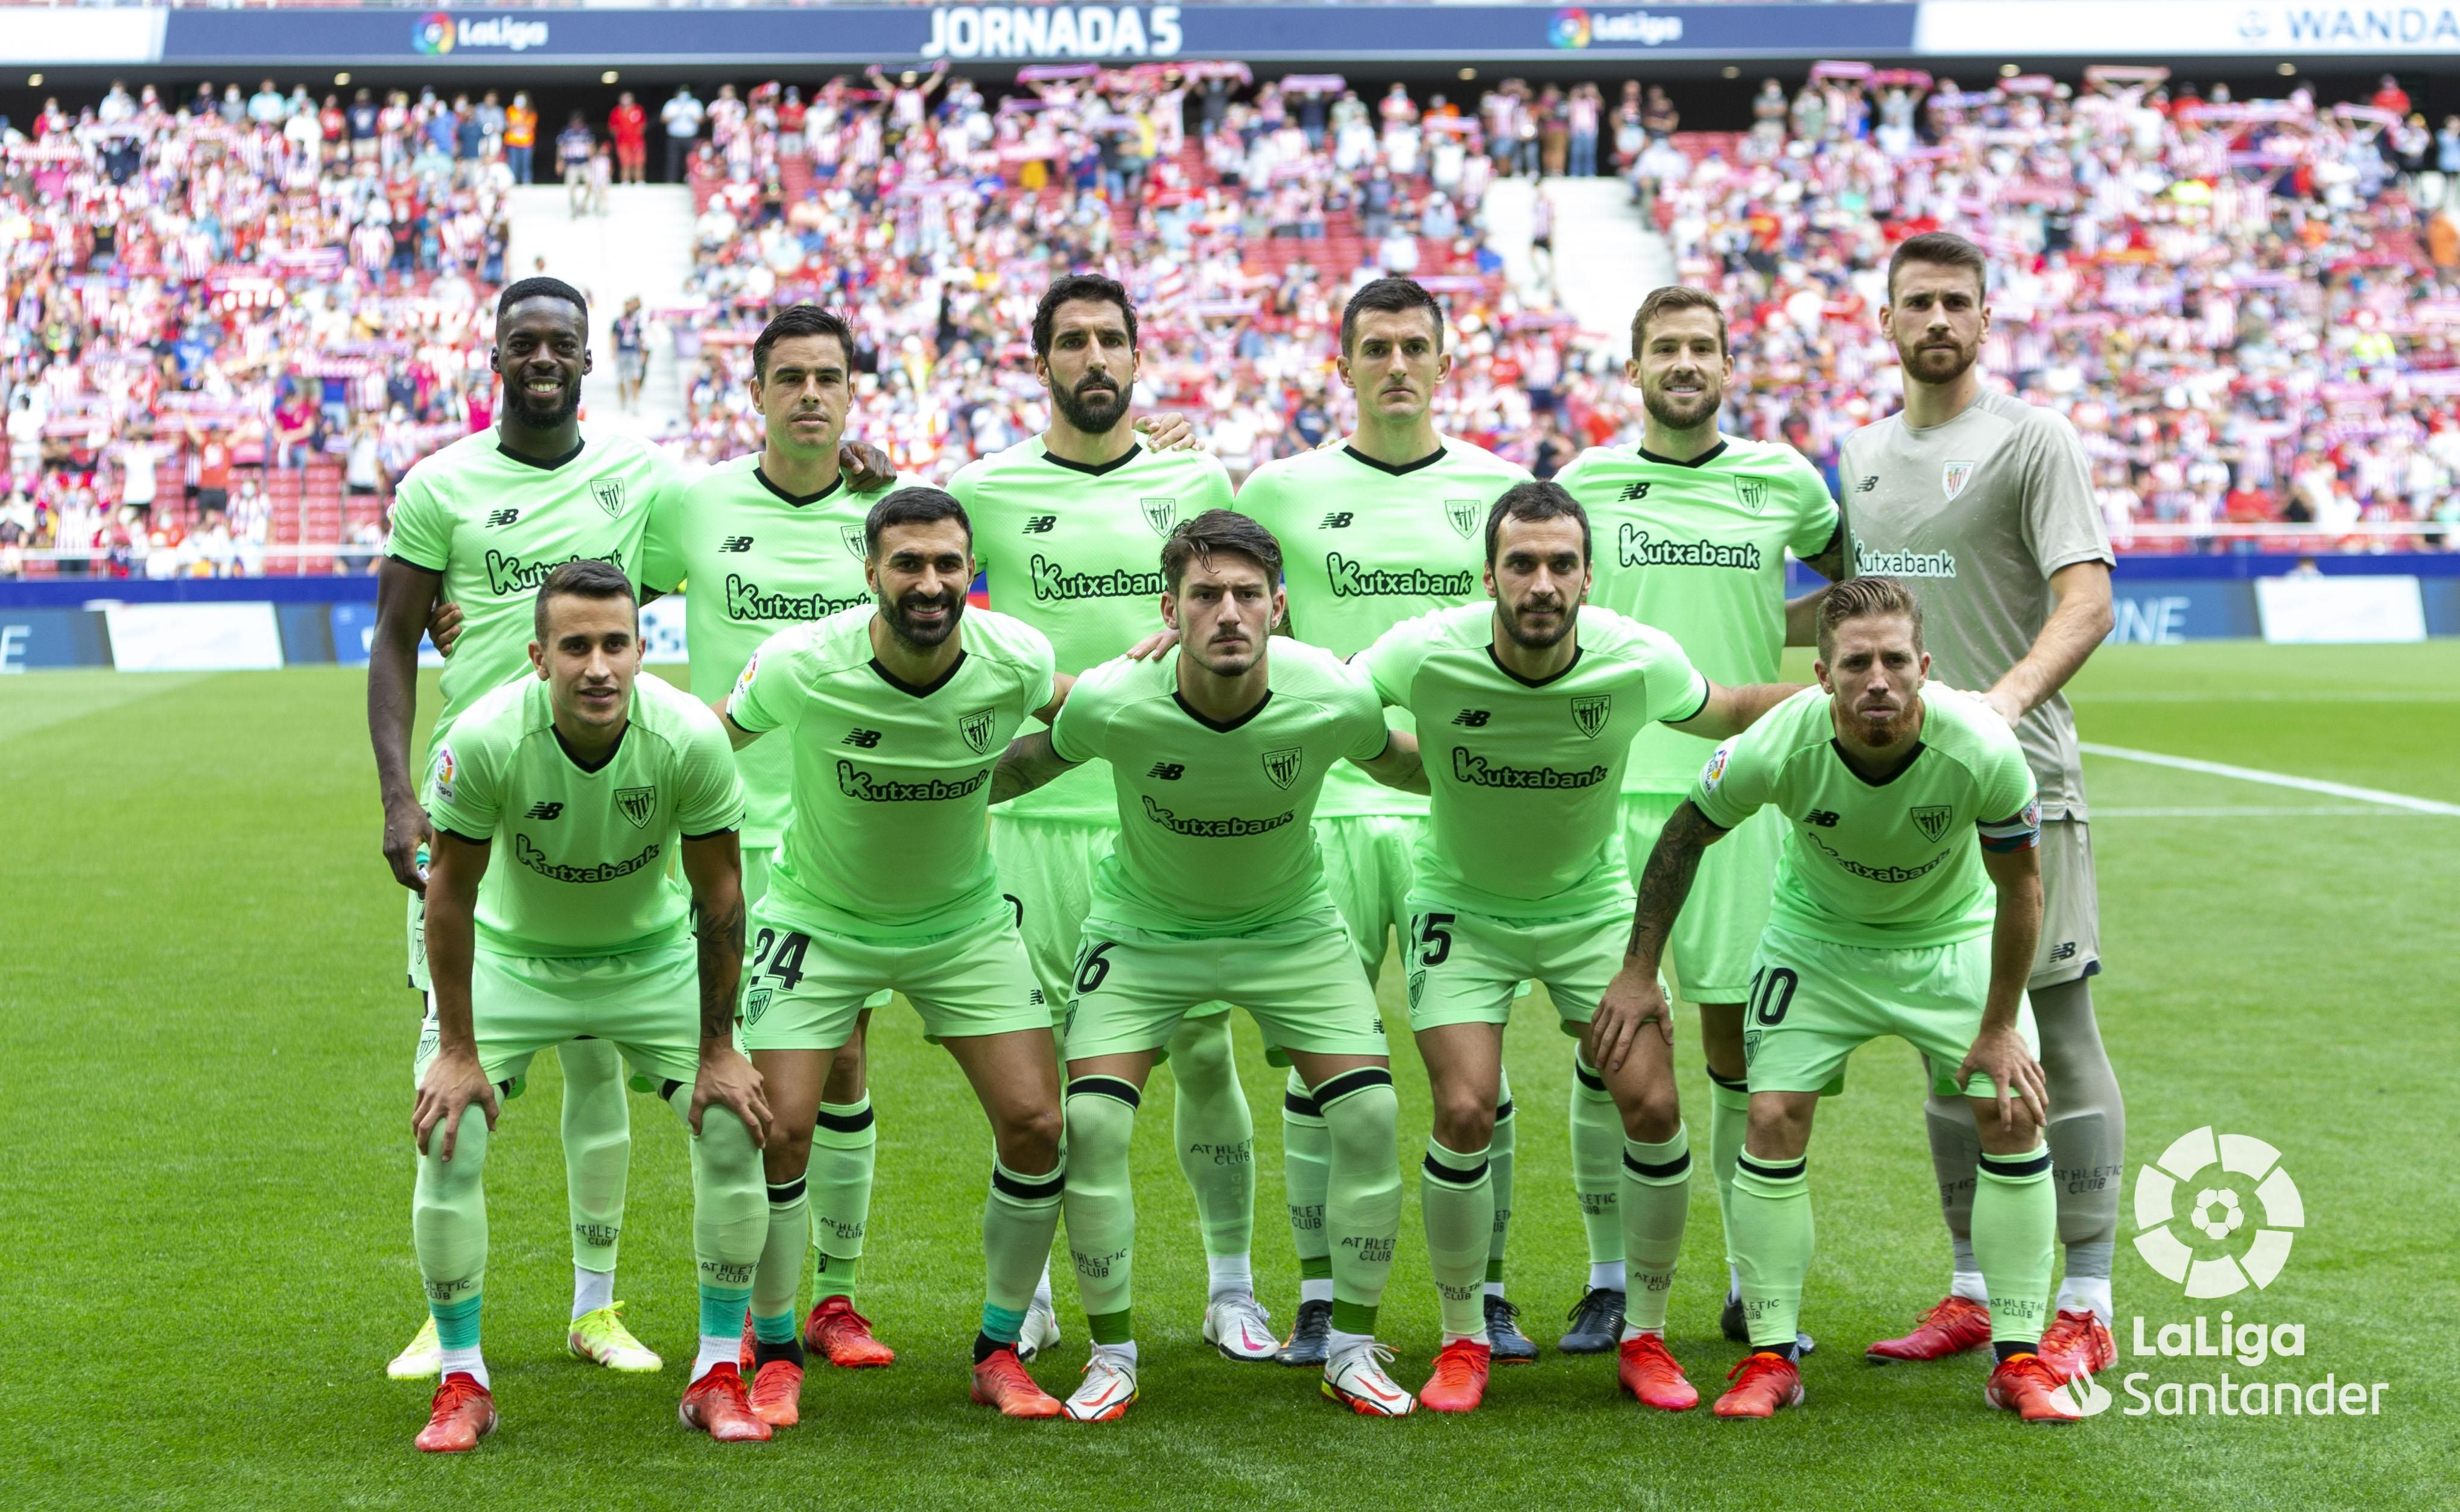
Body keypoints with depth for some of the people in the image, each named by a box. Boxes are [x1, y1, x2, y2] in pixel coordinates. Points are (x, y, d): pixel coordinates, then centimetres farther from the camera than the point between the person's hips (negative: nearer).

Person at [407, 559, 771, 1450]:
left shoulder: (691, 737, -27)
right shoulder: (484, 740, -29)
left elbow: (718, 892, -14)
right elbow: (451, 890, -16)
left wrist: (718, 1049, -10)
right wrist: (459, 1050, -14)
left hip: (655, 956, 1)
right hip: (512, 956, -1)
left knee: (734, 1129, -12)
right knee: (447, 1139, -14)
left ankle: (718, 1375, 4)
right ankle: (462, 1382, 5)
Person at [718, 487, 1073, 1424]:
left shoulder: (1014, 658, -17)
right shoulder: (798, 665, -24)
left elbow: (1067, 713, 9)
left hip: (965, 919, 2)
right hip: (820, 919, -2)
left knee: (1035, 1124, -7)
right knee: (779, 1128, -12)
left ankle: (999, 1351, 12)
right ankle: (776, 1355, 11)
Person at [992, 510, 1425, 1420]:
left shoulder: (1335, 698, -26)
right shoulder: (1111, 703, -28)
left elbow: (1395, 764, 0)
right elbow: (1023, 766, -6)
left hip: (1292, 925, 1)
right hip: (1144, 926, -1)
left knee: (1370, 1112, -12)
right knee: (1089, 1121, -15)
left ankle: (1352, 1351, 7)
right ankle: (1112, 1356, 4)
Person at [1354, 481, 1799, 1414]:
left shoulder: (1640, 662, -21)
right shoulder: (1425, 656, -25)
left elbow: (1726, 711, 2)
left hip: (1591, 900, 1)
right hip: (1463, 906, -1)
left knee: (1653, 1107, -10)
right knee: (1465, 1113, -15)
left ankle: (1646, 1338, 10)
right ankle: (1463, 1341, 7)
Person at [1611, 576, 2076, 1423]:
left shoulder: (1982, 749, -32)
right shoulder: (1778, 748, -31)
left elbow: (2019, 885, -16)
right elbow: (1684, 835, -11)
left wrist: (2000, 1027, -13)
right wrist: (1639, 971, -8)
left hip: (1952, 935, 0)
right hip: (1815, 934, 0)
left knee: (2013, 1116, -11)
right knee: (1773, 1118, -11)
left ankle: (2019, 1361, 1)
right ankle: (1770, 1358, 2)